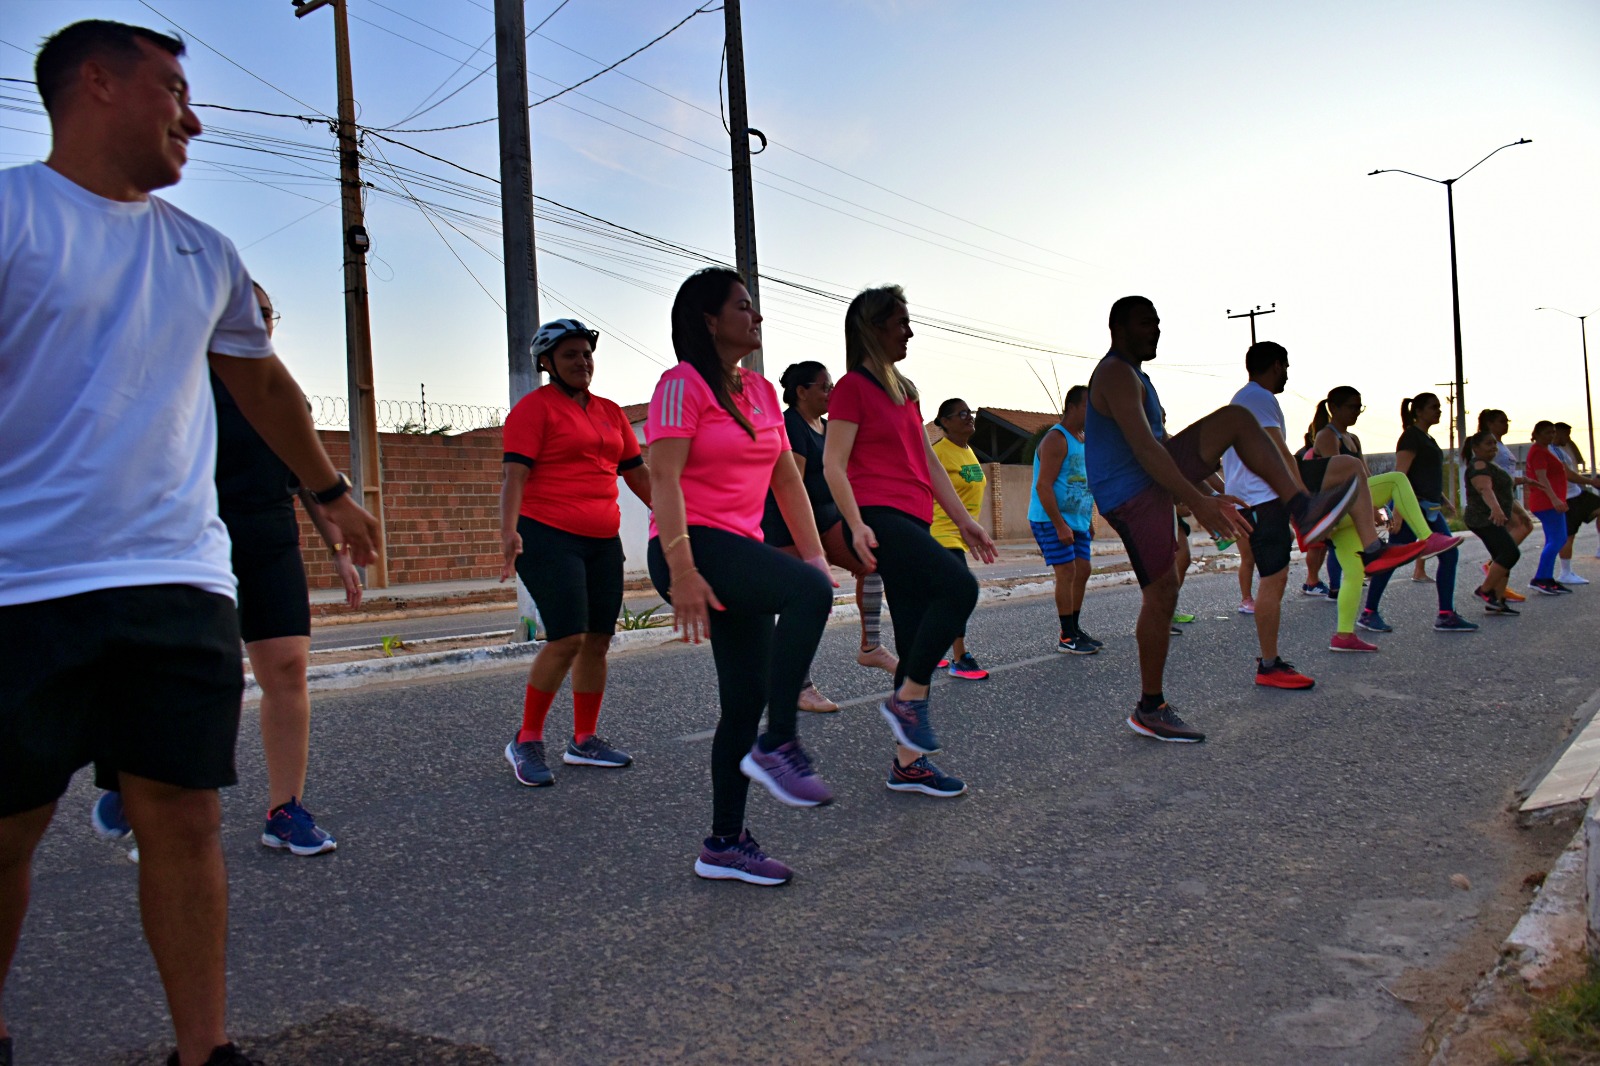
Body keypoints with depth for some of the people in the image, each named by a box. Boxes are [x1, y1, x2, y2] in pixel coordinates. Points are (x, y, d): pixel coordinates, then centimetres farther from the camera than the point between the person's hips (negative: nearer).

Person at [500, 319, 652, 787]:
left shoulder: (610, 412, 16)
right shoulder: (534, 407, -4)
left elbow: (638, 474, 21)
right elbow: (514, 473, -14)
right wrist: (509, 530, -28)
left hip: (603, 541, 7)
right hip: (548, 537, -7)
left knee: (598, 640, 7)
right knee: (567, 639, -14)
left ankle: (584, 740, 19)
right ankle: (526, 741, 1)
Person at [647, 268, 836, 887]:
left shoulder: (762, 392, 18)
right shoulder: (683, 384, -6)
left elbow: (787, 480, 18)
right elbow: (663, 478, -16)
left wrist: (814, 555, 10)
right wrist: (681, 570, -25)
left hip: (742, 552, 8)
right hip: (694, 547, -8)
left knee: (748, 700, 7)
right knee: (808, 594, -31)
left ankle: (725, 846, 17)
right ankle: (777, 746, -20)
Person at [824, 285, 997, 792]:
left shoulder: (903, 389, 22)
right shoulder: (852, 386, -2)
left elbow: (928, 461, 24)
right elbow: (834, 464, -9)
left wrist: (963, 520, 20)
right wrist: (856, 524, -21)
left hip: (912, 521, 9)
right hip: (878, 518, -8)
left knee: (916, 643, 5)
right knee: (960, 587, -26)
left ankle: (908, 763, 11)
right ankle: (908, 697, -12)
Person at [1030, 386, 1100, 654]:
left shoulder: (1083, 440, 15)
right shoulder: (1056, 439, -15)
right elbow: (1043, 486, -22)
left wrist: (1089, 520, 18)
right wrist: (1060, 526, -25)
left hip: (1077, 520, 9)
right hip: (1051, 520, -9)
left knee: (1082, 571, 8)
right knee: (1067, 573, -10)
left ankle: (1075, 630, 18)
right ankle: (1067, 638, -3)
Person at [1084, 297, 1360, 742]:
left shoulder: (1130, 374, 18)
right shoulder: (1117, 375, -16)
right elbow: (1143, 446, -27)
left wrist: (1206, 493, 25)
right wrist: (1197, 501, -32)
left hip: (1155, 477, 10)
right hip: (1131, 496, -10)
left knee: (1237, 418, 1)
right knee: (1162, 595, -7)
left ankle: (1301, 510, -10)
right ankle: (1150, 710, 5)